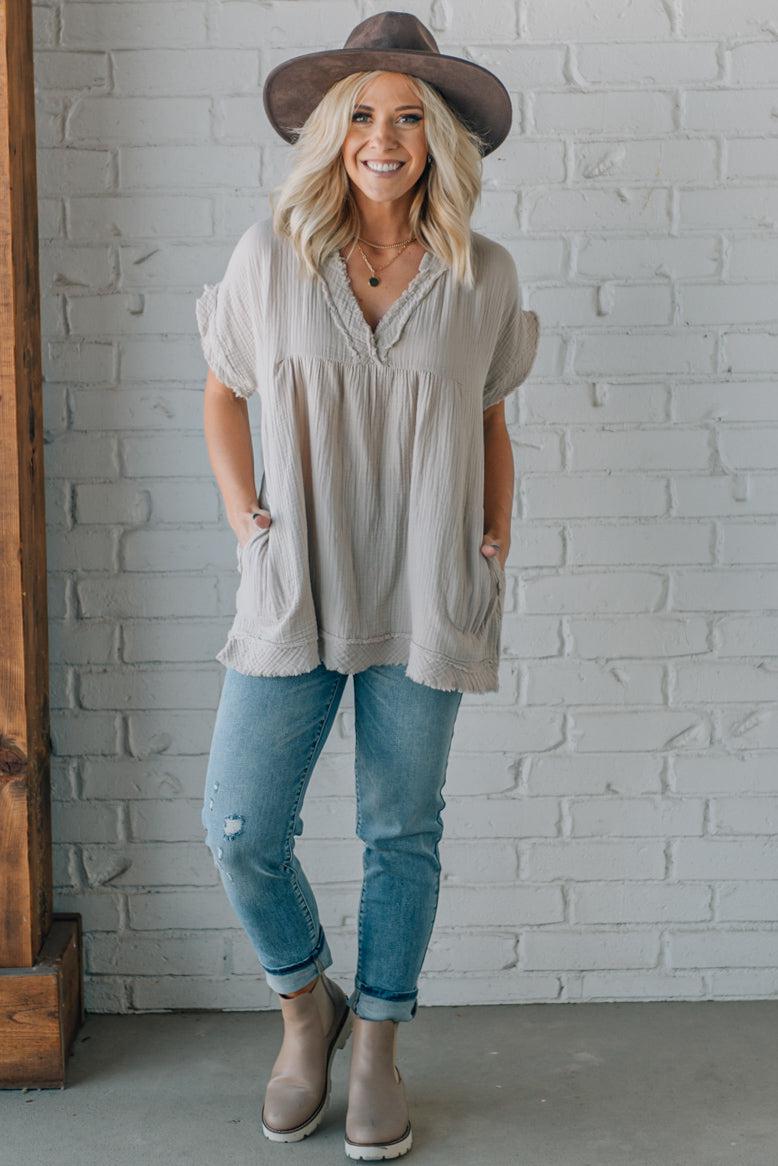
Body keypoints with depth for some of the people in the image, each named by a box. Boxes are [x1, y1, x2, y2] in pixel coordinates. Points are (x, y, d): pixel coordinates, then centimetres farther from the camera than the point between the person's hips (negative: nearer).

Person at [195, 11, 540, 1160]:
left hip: (426, 594, 0)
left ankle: (378, 1045, 29)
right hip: (295, 589, 0)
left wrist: (498, 543, 2)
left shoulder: (482, 275, 0)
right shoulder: (271, 253, -1)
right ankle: (307, 1005, 26)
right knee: (241, 829, -4)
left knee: (403, 832, 9)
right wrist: (240, 511, -1)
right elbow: (222, 391, 11)